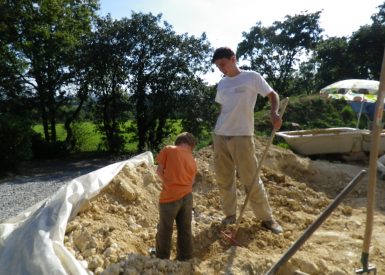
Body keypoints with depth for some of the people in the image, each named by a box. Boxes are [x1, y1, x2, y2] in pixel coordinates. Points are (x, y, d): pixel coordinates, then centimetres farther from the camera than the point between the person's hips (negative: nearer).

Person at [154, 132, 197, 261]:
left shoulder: (168, 150, -2)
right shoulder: (192, 161, 9)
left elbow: (159, 170, -2)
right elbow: (191, 181, 9)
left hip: (170, 196, -4)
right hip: (187, 196, 4)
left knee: (165, 229, 14)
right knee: (185, 229, 16)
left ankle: (162, 257, 30)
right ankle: (185, 258, 29)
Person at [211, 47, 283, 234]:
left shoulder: (252, 77, -1)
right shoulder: (222, 84, 14)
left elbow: (272, 95, 0)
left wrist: (274, 112, -21)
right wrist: (219, 131, 14)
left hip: (242, 136, -5)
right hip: (220, 136, 5)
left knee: (250, 179, -2)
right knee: (223, 178, 8)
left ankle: (266, 218, 15)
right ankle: (230, 214, 24)